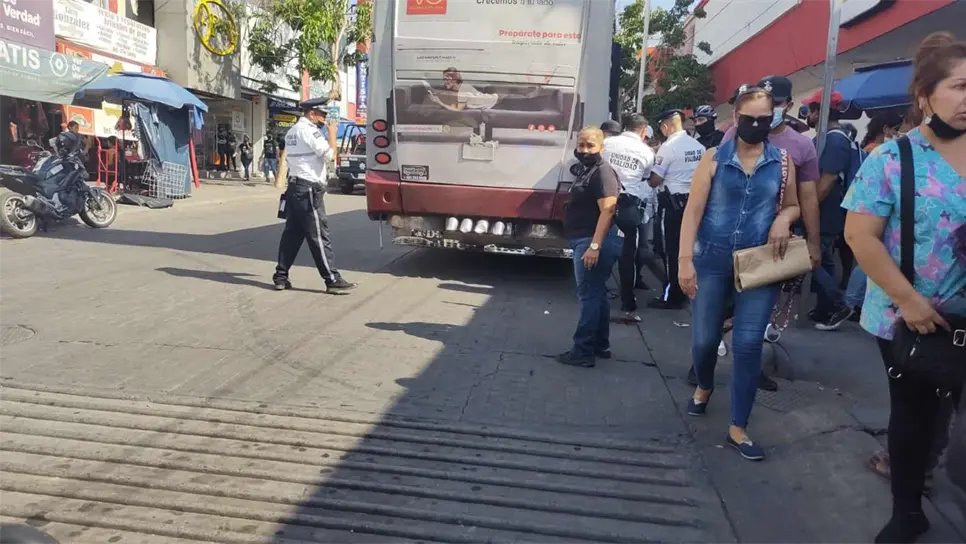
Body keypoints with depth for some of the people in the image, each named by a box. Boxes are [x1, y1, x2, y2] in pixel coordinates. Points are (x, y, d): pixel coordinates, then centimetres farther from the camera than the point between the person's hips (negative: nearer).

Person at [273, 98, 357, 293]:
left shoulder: (292, 131, 20)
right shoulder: (308, 130, -11)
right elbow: (328, 154, -17)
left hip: (295, 186, 10)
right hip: (308, 189, -10)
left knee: (292, 233, 10)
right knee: (319, 235, -8)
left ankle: (281, 277, 12)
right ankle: (332, 280, -6)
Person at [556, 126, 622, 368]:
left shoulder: (603, 172, -15)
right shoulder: (585, 170, 17)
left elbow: (607, 211, -24)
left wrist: (594, 246, -29)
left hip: (592, 241, -11)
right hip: (585, 240, 11)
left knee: (588, 295, -7)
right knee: (597, 294, 15)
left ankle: (583, 351, -3)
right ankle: (600, 345, 25)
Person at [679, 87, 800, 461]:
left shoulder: (782, 161, 5)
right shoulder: (714, 158, 0)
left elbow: (793, 206, 16)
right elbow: (693, 212, -4)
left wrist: (783, 219, -8)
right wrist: (685, 260, -12)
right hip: (712, 260, 0)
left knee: (748, 344, -2)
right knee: (704, 339, 7)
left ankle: (738, 428, 10)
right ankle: (704, 387, 41)